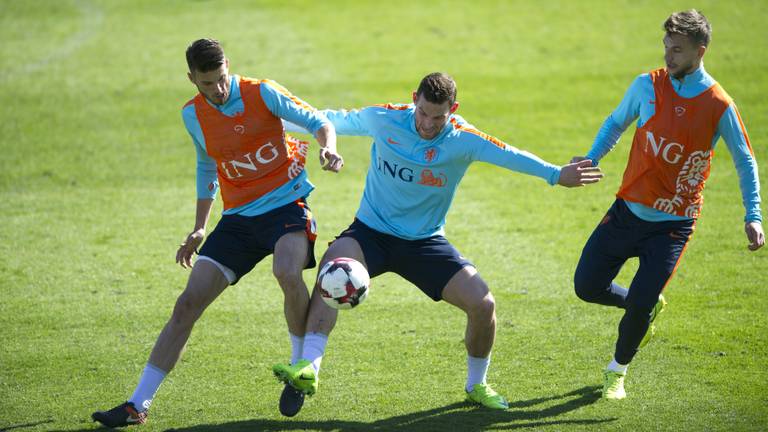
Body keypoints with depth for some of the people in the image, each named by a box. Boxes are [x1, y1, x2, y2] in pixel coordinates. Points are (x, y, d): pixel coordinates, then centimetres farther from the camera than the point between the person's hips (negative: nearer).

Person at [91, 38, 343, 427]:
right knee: (188, 303, -5)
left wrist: (327, 149, -26)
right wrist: (199, 229, 20)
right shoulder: (193, 115, 4)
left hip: (286, 204, -4)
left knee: (287, 272, -35)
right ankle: (138, 405, -1)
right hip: (238, 216, 4)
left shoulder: (262, 93, -9)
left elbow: (317, 121, -3)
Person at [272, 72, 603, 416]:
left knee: (483, 304, -12)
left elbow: (509, 156, -23)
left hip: (425, 242, 1)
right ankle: (308, 368, -38)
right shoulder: (383, 119, -10)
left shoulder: (464, 140, -12)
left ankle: (476, 385, 16)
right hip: (371, 232, -1)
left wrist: (556, 174, -37)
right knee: (334, 263, -33)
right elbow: (335, 121, 6)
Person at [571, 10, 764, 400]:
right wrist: (591, 159, -5)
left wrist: (753, 216, -6)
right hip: (628, 210, 3)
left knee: (638, 306, -10)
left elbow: (745, 162, 1)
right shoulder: (648, 85, -4)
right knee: (587, 286, 3)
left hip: (673, 224, -3)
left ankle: (617, 371, 19)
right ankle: (647, 308, 33)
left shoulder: (719, 107, -11)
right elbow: (616, 123, 12)